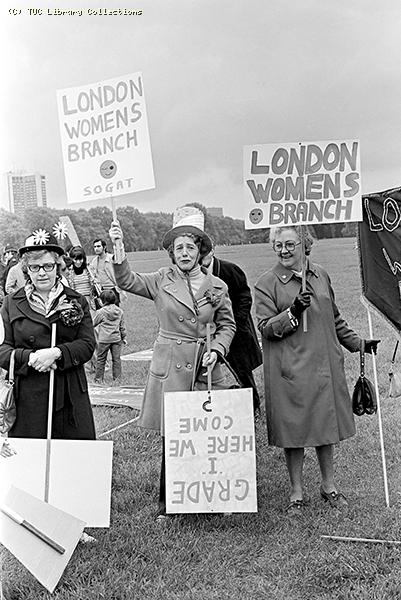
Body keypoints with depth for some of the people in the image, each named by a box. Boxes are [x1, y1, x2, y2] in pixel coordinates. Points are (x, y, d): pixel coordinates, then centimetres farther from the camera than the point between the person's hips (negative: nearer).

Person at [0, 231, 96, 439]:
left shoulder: (76, 301, 8)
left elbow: (88, 344, 0)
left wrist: (57, 352, -17)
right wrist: (29, 357, -16)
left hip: (70, 397, 1)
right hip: (27, 398, 0)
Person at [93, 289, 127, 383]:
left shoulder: (101, 311, -7)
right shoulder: (120, 311, 5)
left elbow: (93, 323, 3)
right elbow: (122, 326, 12)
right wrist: (123, 337, 21)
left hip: (104, 339, -4)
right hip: (116, 338, 4)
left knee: (101, 359, 6)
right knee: (116, 359, 9)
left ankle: (98, 379, 10)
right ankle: (117, 378, 11)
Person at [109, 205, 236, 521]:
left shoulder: (217, 286, 5)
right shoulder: (162, 280, 2)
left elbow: (227, 325, 13)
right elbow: (127, 281, -8)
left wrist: (217, 350, -3)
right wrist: (119, 251, -21)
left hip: (204, 366, 2)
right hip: (170, 365, -1)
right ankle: (167, 503, 16)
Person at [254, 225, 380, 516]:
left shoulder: (320, 275, 9)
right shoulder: (267, 283, -4)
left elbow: (335, 318, 19)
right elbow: (266, 328, -9)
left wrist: (358, 343, 19)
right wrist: (293, 312, -22)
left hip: (324, 364, 4)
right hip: (290, 370, -4)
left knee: (326, 425, 12)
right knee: (294, 430, 3)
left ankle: (329, 485, 29)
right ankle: (297, 493, 19)